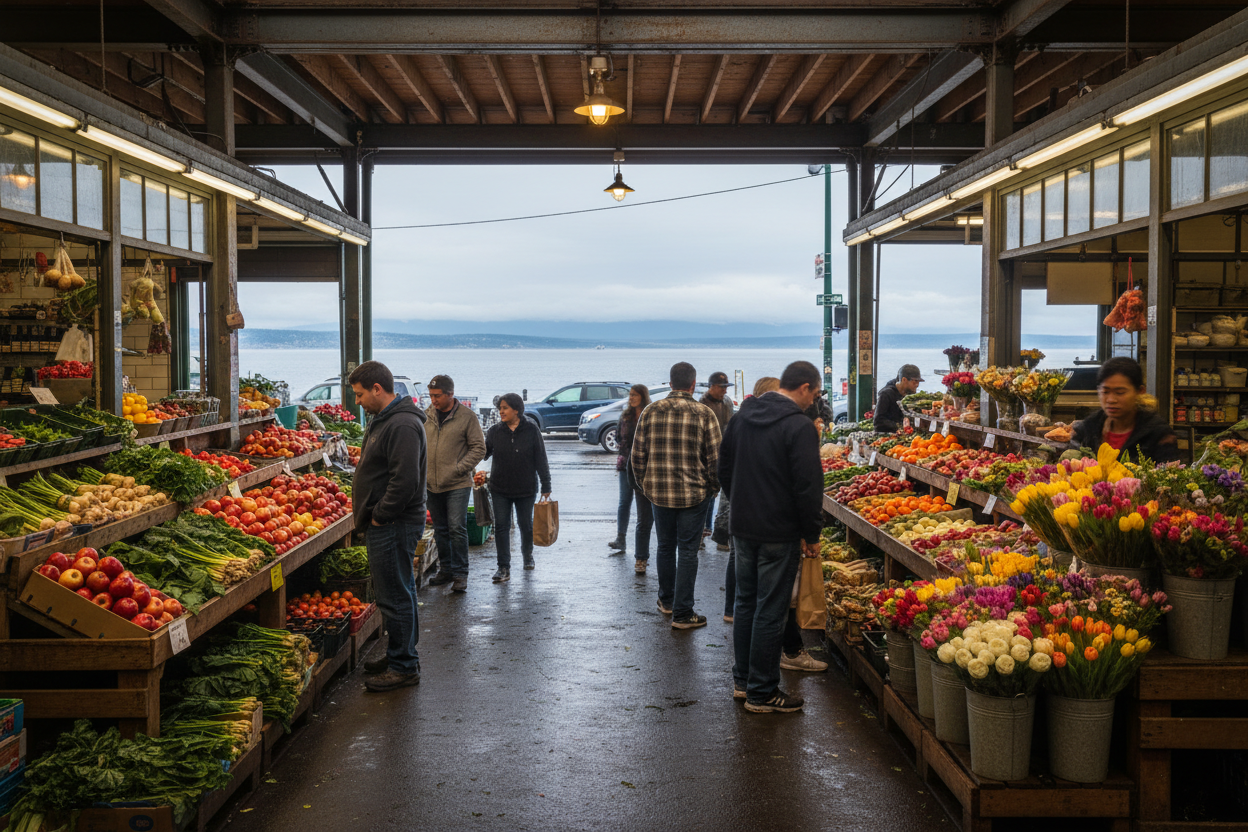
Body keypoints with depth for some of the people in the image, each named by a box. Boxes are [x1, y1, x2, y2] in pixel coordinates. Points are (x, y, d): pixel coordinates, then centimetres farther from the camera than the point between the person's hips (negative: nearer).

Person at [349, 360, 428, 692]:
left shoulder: (402, 425, -19)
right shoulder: (382, 419, 16)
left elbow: (405, 480, -27)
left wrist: (379, 516, -18)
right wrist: (364, 510, 16)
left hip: (394, 526, -11)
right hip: (386, 524, 11)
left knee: (395, 596, -4)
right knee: (398, 593, 18)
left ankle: (404, 667, 5)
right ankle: (400, 656, 28)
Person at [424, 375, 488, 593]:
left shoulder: (467, 416, -6)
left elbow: (478, 448, -4)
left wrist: (459, 468, -13)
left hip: (457, 485, -5)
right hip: (433, 484, 5)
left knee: (457, 528, -8)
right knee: (440, 530, 13)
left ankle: (460, 574, 1)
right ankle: (445, 570, 25)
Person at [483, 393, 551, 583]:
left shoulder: (531, 430, -5)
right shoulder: (495, 431, 1)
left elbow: (541, 460, -3)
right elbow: (484, 453, 3)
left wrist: (546, 487, -4)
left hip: (526, 489, -1)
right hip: (500, 489, 1)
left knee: (526, 525, 13)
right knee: (501, 526, -3)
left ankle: (527, 555, 38)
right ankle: (504, 567, 0)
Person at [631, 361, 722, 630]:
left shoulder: (650, 412, -1)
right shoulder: (703, 414, -9)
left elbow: (637, 455, 3)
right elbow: (714, 457, -8)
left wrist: (645, 485, 15)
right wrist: (713, 488, 7)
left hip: (658, 493, 3)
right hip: (693, 494, -3)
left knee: (665, 547, 19)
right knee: (688, 552, 4)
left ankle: (666, 601, 33)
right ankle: (682, 614, 6)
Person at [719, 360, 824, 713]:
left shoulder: (743, 416, 7)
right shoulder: (799, 426, -17)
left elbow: (724, 468, 15)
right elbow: (808, 486, -18)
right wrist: (812, 534, -9)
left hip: (743, 527, 7)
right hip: (779, 532, -7)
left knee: (745, 602, 18)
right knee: (770, 611, 0)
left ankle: (742, 680, 28)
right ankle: (761, 693, 8)